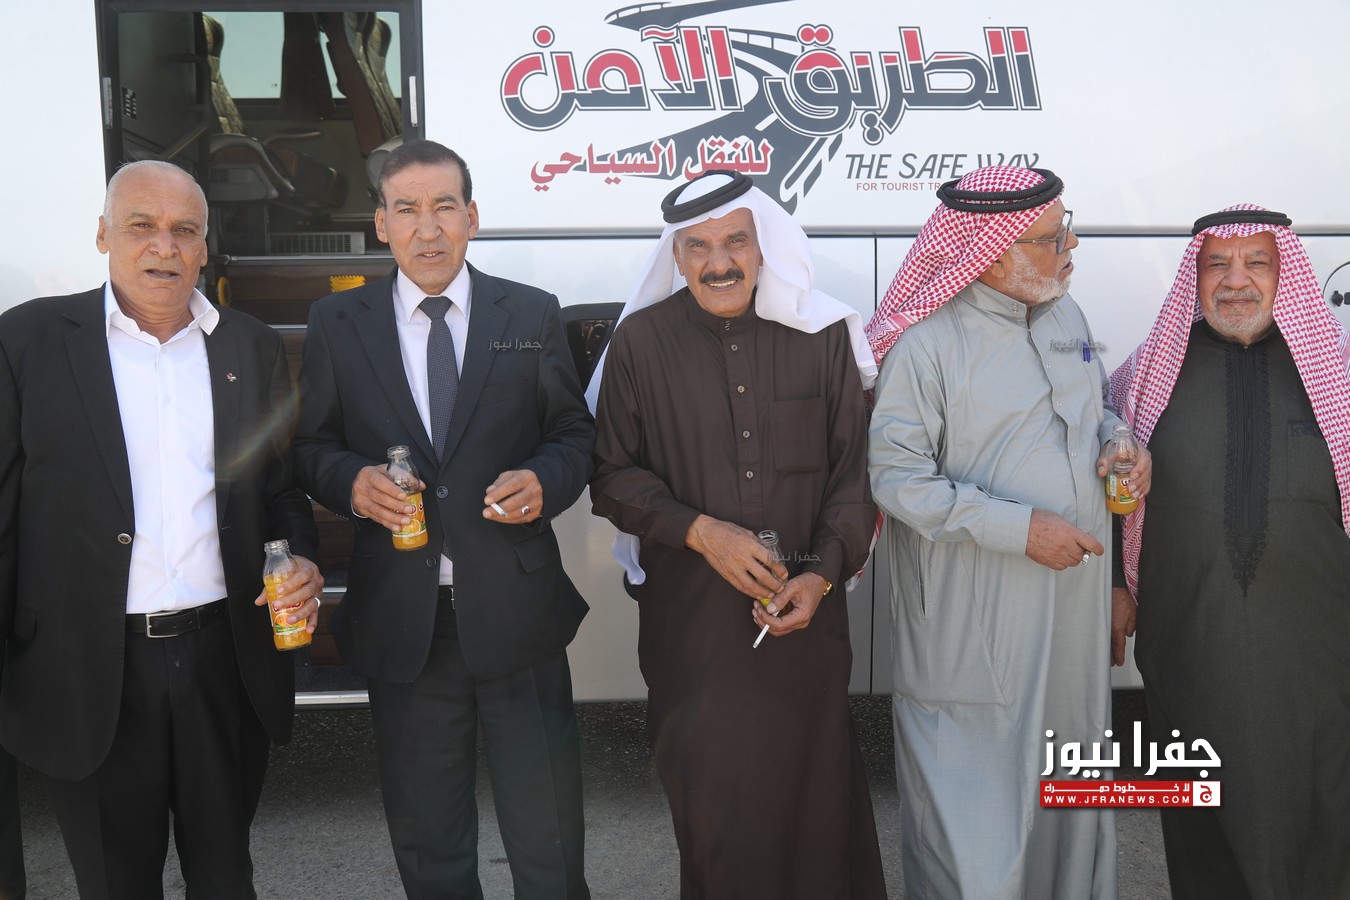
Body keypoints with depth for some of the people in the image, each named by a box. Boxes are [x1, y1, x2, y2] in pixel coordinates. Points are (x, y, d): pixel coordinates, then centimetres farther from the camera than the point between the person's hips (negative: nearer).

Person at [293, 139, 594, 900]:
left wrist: (546, 479, -12)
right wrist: (350, 480, -12)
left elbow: (575, 432, 8)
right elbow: (311, 448, 9)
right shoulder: (337, 325, 4)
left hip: (516, 615, -1)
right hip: (400, 621, 1)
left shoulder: (533, 315, 3)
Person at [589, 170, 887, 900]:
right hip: (691, 622, -1)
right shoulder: (640, 341, -4)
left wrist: (823, 573, -9)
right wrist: (700, 531, -14)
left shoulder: (823, 334, -1)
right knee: (712, 802, 10)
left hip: (805, 619, 1)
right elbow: (613, 476, -1)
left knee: (813, 794, 12)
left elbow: (853, 471, 3)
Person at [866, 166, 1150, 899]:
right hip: (976, 624, -7)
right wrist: (1019, 528, -22)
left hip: (1074, 604, 7)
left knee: (1068, 781, 21)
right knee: (976, 791, 5)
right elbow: (895, 476, -20)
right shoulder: (927, 344, -17)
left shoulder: (1065, 313, 6)